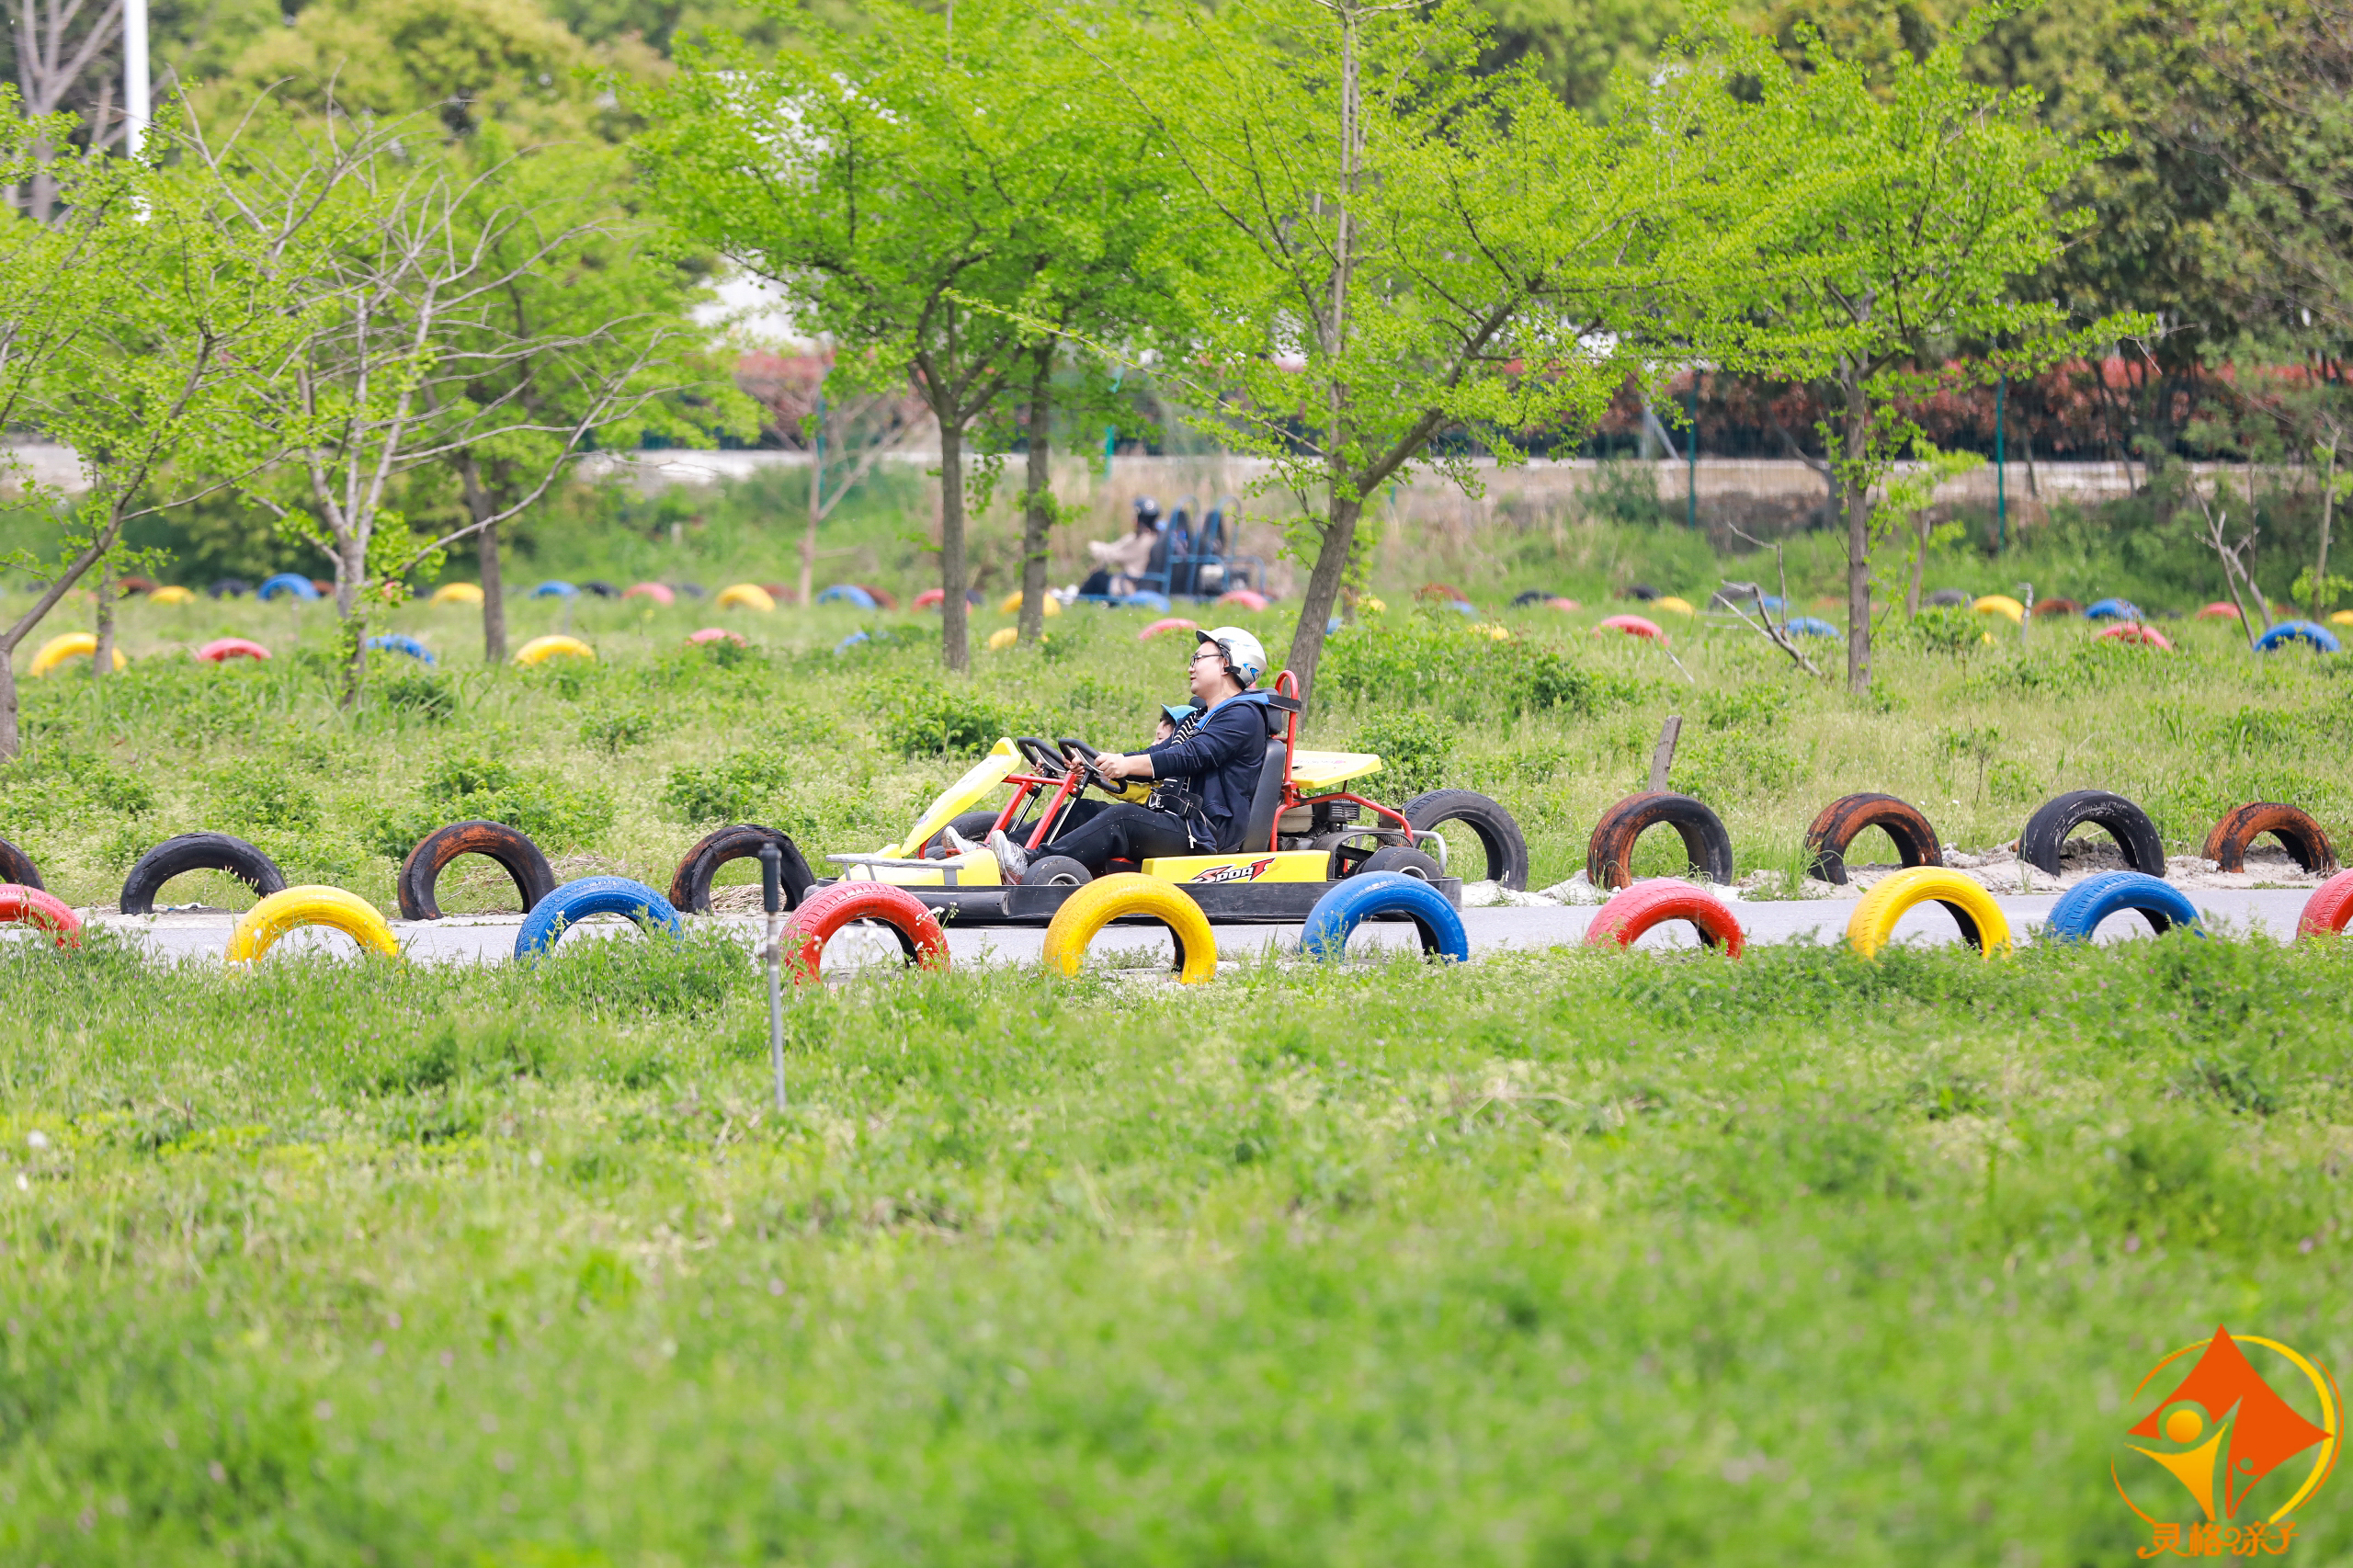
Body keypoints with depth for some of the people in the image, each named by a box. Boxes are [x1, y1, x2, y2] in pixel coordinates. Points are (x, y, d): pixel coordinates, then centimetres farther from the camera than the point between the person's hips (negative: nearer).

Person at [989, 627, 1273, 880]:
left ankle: (1029, 867, -47)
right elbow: (1155, 755, 17)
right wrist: (1093, 763, 0)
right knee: (1083, 811, -3)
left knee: (1124, 818, -32)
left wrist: (1128, 765, -32)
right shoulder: (1199, 719, 28)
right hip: (1174, 822, 10)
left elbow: (1193, 755, -20)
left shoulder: (1244, 715, -5)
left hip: (1206, 834, -10)